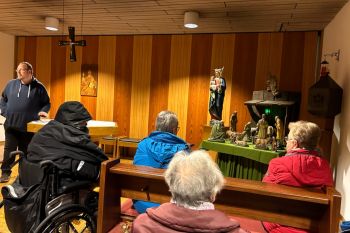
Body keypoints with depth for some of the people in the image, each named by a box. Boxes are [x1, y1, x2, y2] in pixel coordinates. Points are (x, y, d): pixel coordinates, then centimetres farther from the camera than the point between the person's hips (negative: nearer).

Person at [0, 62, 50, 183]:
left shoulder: (38, 87, 0)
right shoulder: (11, 84, 6)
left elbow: (47, 103, 7)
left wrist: (42, 112, -11)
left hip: (29, 127, -1)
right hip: (11, 125, 2)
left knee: (26, 152, 10)